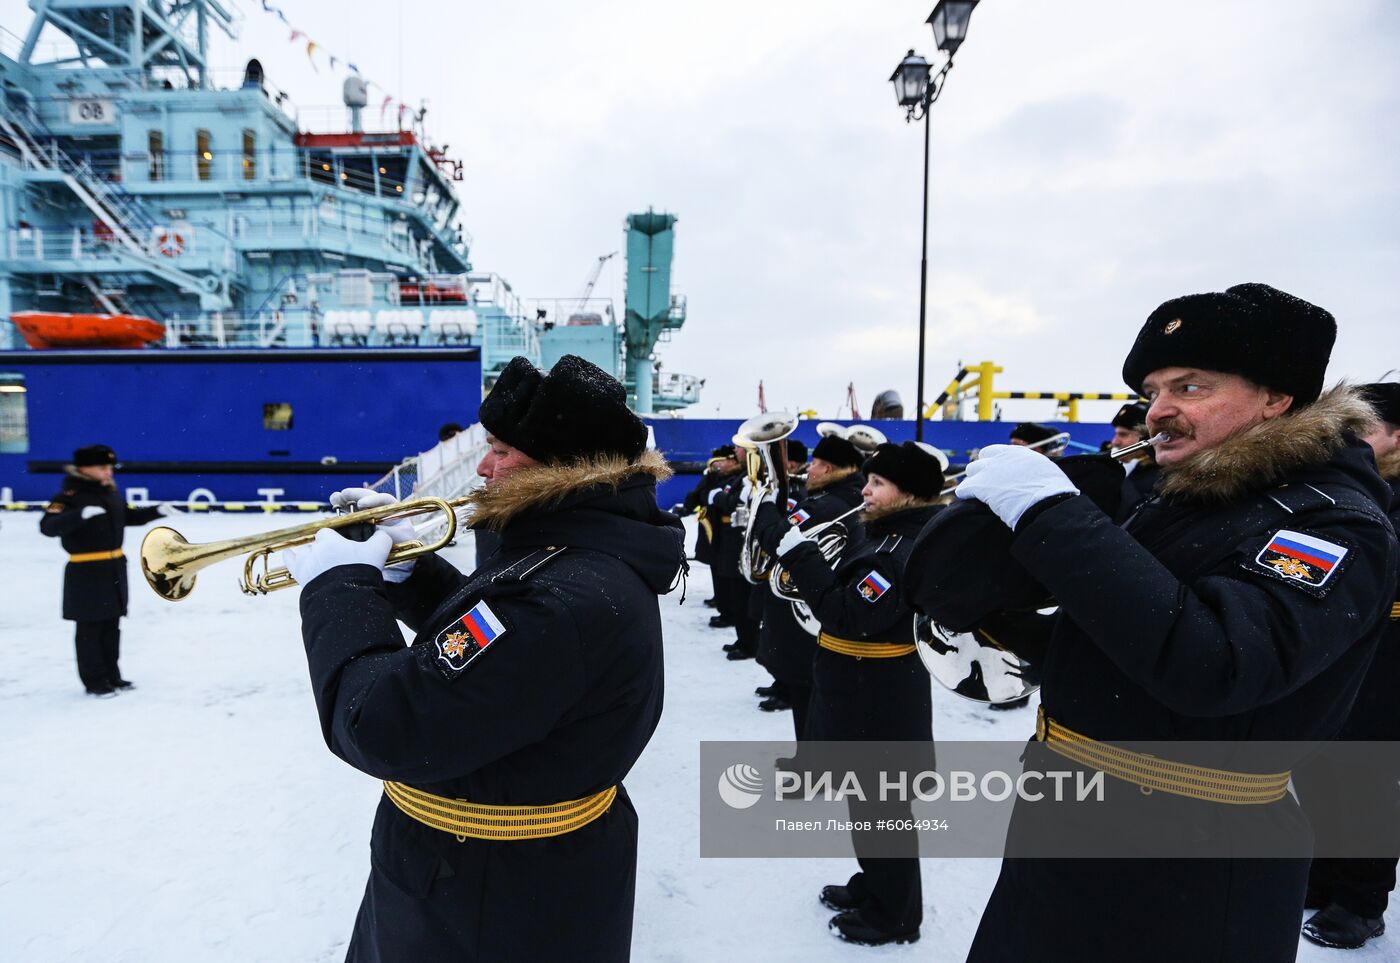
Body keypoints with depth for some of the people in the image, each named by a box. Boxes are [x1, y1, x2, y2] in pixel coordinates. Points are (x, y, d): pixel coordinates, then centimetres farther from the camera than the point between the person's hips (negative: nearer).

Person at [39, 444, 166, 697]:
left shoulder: (111, 492, 8)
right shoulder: (70, 495, -14)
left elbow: (130, 516, 25)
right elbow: (48, 526, -28)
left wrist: (156, 511, 13)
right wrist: (81, 514, -42)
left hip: (115, 568, 7)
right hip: (85, 572, -7)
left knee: (111, 625, 15)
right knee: (90, 628, 3)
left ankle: (111, 675, 26)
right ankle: (94, 681, 13)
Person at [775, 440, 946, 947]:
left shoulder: (906, 550, -25)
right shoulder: (884, 535, 7)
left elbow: (848, 617, -31)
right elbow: (846, 591, 14)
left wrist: (801, 556, -27)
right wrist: (803, 551, 0)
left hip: (879, 699, -10)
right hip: (861, 690, 10)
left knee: (882, 804, 7)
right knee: (865, 796, 24)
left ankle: (893, 915, 26)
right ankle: (873, 885, 43)